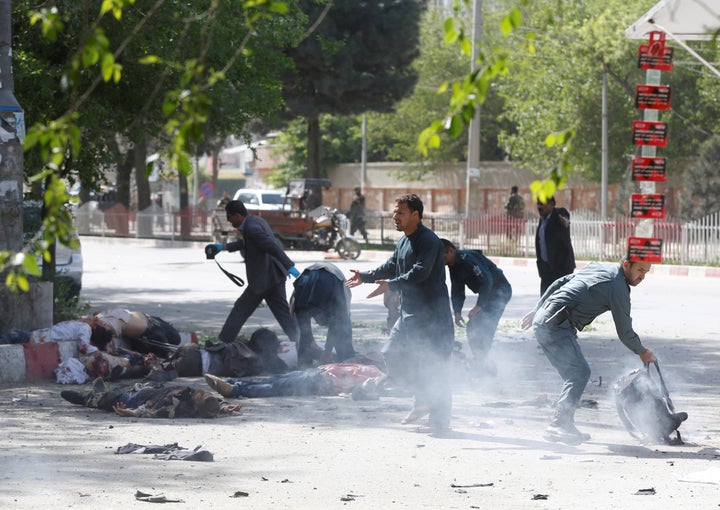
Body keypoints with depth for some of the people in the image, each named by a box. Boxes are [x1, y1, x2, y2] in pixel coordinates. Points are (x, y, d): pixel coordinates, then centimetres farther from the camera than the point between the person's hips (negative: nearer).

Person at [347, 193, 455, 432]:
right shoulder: (403, 242, 14)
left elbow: (420, 272, -29)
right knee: (393, 357, 10)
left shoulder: (428, 241, -16)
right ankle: (424, 398, 22)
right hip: (410, 313, 10)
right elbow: (391, 267, 29)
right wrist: (366, 276, 29)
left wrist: (391, 284, -38)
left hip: (433, 315, -10)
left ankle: (440, 418, 0)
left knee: (433, 366, -7)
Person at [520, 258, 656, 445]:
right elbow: (624, 332, -2)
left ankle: (565, 425, 9)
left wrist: (537, 310, 29)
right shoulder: (618, 288, -9)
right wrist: (642, 352, 15)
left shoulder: (597, 267, 17)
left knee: (577, 373, 11)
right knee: (579, 372, -15)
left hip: (541, 319, 10)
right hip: (556, 326, -10)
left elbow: (559, 283, 22)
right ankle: (559, 426, -23)